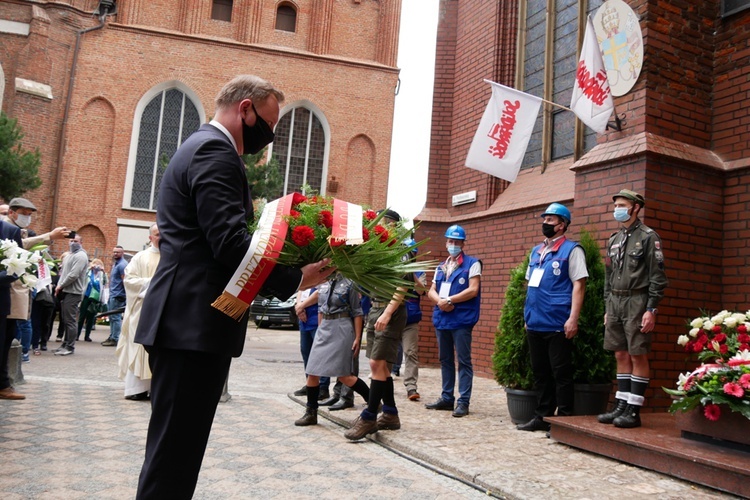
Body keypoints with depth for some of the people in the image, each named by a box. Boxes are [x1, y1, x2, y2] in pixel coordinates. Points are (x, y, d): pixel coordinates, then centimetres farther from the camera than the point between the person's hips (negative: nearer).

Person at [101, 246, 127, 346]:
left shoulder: (122, 264, -13)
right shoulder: (116, 263, 18)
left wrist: (126, 295, -19)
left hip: (117, 295, -10)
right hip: (113, 294, 10)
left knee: (116, 317, -6)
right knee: (112, 317, 14)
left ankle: (115, 339, -2)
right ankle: (112, 336, 21)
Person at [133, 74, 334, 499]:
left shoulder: (202, 146, 23)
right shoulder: (215, 151, -11)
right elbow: (230, 242, -22)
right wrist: (295, 279, -17)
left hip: (185, 323, 11)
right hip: (196, 325, -11)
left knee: (176, 450, 18)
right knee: (175, 452, -2)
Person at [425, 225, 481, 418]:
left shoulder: (472, 263, -1)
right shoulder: (441, 267, 18)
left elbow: (473, 290, -12)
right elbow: (431, 291, 14)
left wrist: (449, 300, -13)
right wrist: (439, 301, -8)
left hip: (462, 320, -7)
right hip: (441, 319, 7)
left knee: (463, 361, -4)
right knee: (445, 360, 12)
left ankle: (463, 401, 0)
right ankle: (447, 398, 21)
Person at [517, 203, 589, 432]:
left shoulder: (571, 249, -4)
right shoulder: (536, 251, 17)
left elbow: (579, 285, -10)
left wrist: (573, 319, -18)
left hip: (557, 325, -7)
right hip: (535, 324, 7)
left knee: (561, 373, 0)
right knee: (540, 372, 14)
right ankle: (542, 416, 23)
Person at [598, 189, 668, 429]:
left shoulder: (648, 237, -4)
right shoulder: (613, 240, 16)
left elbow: (657, 276, -9)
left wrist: (651, 310, -15)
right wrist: (608, 308, 16)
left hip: (637, 303, -7)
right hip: (615, 303, 7)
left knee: (638, 355, -2)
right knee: (621, 355, 10)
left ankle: (634, 411, 3)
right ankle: (620, 406, 16)